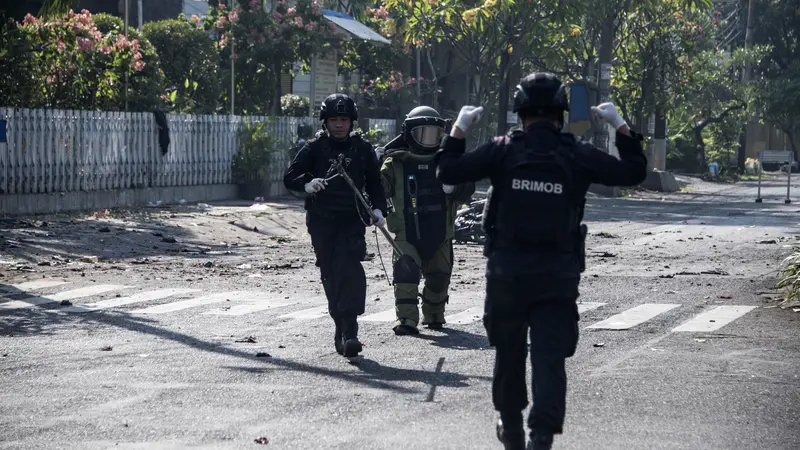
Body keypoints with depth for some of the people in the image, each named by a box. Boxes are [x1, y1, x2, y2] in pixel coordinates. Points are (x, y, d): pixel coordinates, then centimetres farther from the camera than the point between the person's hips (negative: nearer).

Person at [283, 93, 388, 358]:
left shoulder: (362, 149, 9)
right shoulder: (314, 148, 5)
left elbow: (374, 183, 17)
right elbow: (290, 177, 1)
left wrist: (378, 209, 1)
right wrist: (307, 184, -21)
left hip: (352, 219, -1)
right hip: (321, 220, 1)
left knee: (350, 269, -18)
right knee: (330, 275, 4)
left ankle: (349, 333, -25)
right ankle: (342, 328, 16)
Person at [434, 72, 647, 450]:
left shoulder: (503, 150, -5)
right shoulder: (579, 155, -3)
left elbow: (447, 171, -1)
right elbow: (634, 172, 7)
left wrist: (459, 129, 11)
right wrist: (620, 126, 16)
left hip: (507, 272, 1)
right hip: (559, 276, -1)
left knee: (509, 353, 18)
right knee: (550, 357, -3)